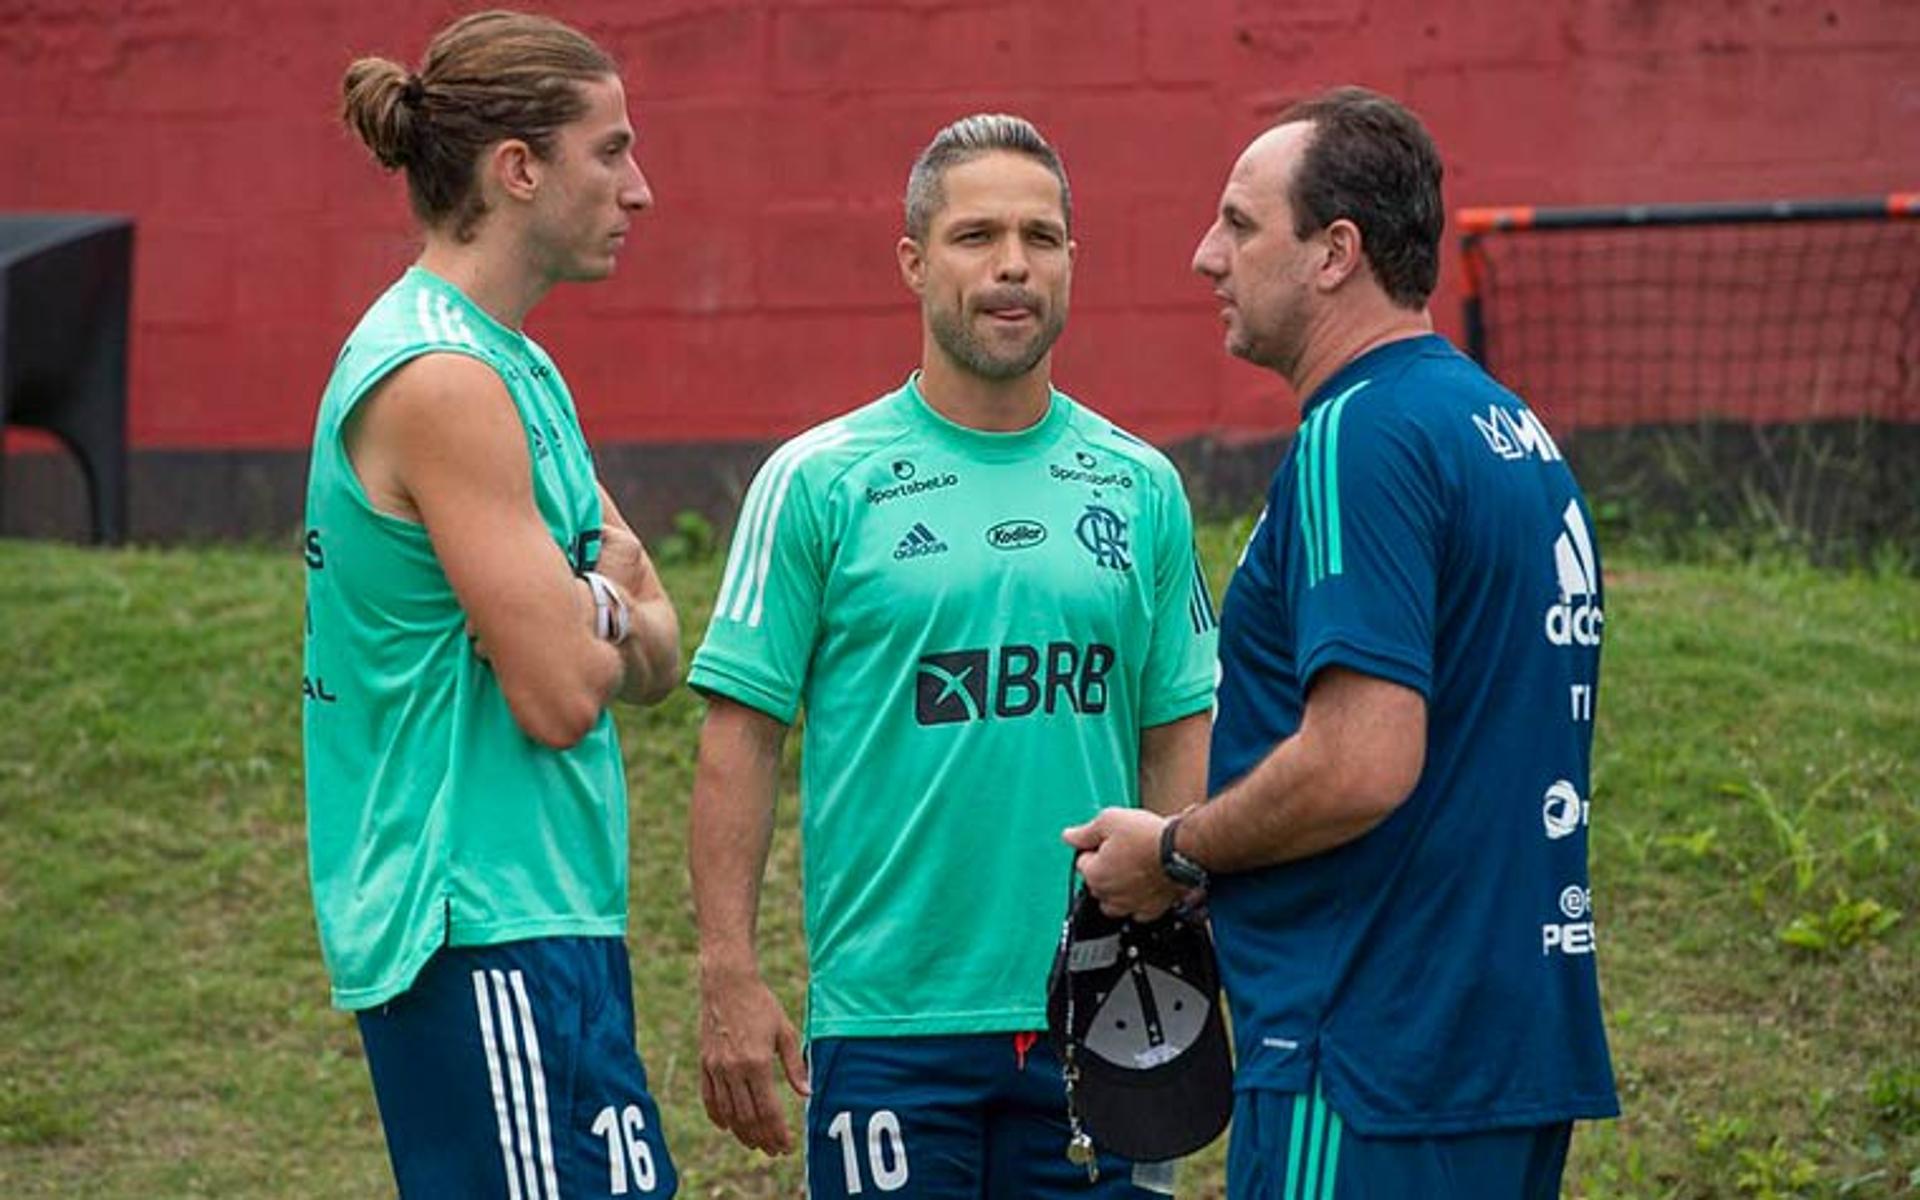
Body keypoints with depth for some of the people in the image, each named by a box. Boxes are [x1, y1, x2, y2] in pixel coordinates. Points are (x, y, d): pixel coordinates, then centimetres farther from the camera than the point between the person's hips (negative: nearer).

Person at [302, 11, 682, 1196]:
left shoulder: (514, 369, 16)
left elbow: (656, 656, 17)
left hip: (548, 913, 10)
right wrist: (614, 612, 2)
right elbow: (561, 693, -19)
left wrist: (597, 607, -5)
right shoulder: (442, 379, -15)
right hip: (483, 926, -10)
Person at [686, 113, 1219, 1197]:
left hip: (1096, 1026, 3)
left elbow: (1180, 740, 12)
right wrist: (730, 975, -10)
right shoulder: (818, 483, -1)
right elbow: (743, 737, -2)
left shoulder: (1140, 487, 9)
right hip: (888, 1023, -3)